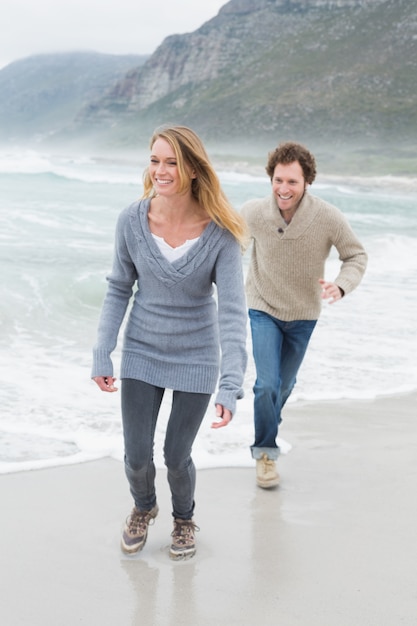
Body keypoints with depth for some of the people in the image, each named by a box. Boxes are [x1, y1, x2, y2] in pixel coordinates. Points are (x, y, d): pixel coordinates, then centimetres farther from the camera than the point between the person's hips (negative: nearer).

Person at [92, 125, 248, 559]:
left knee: (176, 458, 7)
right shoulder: (132, 221, -14)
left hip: (196, 358, -1)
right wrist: (101, 356, -5)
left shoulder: (220, 233, -21)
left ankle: (184, 518, 41)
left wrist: (231, 386, -28)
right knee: (136, 457, 5)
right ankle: (143, 508, 42)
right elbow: (118, 291, -2)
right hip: (142, 352, 2)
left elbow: (232, 310, -22)